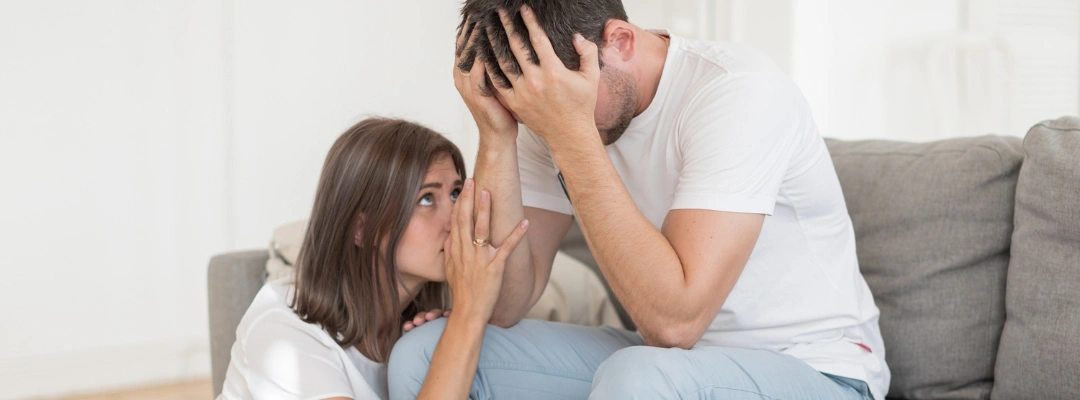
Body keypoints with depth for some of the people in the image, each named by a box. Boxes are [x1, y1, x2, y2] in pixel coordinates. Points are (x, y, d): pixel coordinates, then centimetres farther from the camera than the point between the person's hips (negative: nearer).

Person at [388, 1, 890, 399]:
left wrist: (571, 133, -31)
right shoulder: (551, 112, -3)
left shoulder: (740, 90, -22)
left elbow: (674, 319, -31)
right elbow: (502, 309, -8)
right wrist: (496, 133, -18)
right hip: (672, 359, 6)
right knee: (422, 353, -6)